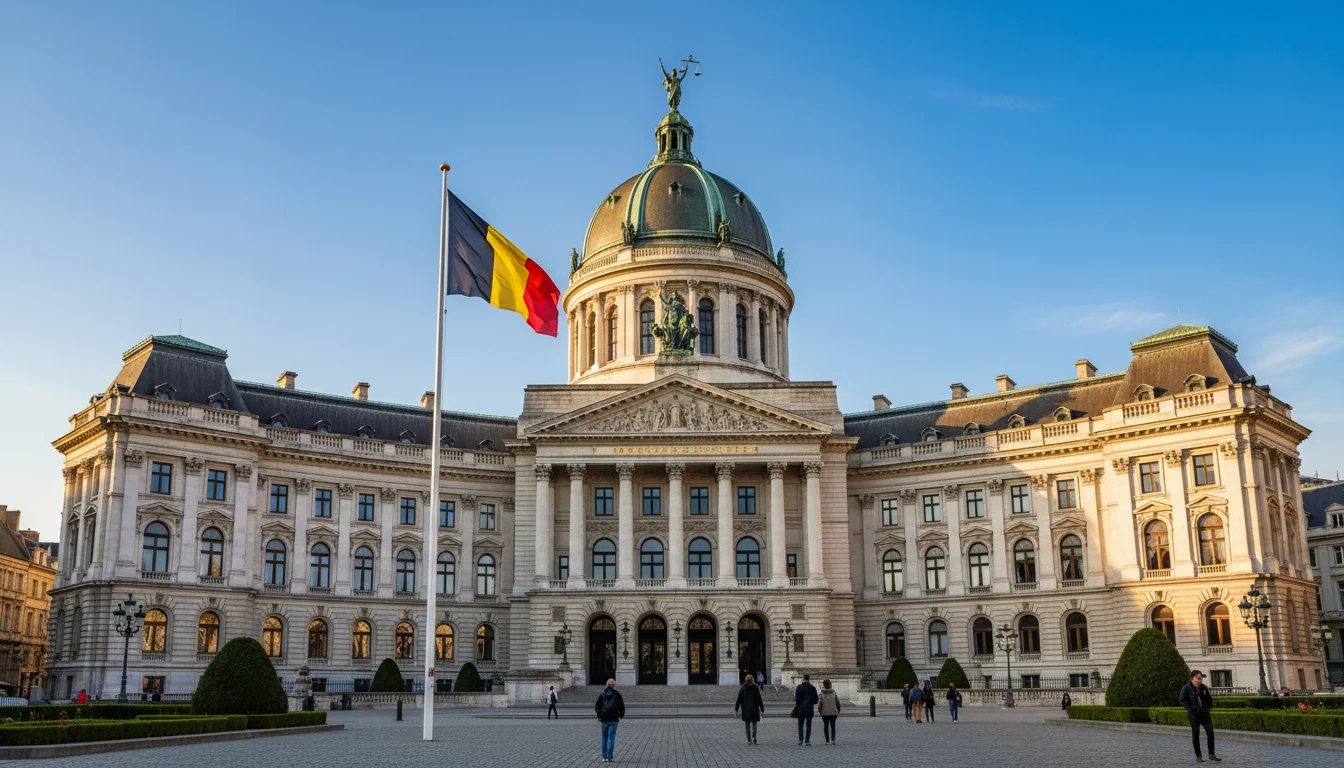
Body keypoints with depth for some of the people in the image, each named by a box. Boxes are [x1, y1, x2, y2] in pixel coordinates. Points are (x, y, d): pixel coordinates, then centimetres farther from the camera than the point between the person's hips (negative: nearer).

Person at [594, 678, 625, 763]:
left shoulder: (602, 694, 4)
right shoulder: (617, 694, -2)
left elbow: (597, 706, 3)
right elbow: (621, 706, 0)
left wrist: (599, 715, 15)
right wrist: (621, 715, 14)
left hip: (604, 719, 2)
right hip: (613, 719, -2)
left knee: (604, 738, 11)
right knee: (611, 738, -3)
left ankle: (604, 757, 12)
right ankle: (610, 757, -8)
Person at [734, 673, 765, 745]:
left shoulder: (742, 688, -1)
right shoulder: (756, 688, -2)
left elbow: (739, 699, -2)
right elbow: (759, 699, -1)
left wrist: (736, 709, 2)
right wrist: (762, 709, 5)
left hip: (745, 709, 0)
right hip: (754, 709, 0)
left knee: (747, 724, 10)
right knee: (754, 723, 11)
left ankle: (749, 740, 7)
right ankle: (754, 737, -12)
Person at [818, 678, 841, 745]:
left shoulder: (822, 694, -8)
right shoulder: (834, 693, -1)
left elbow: (820, 703, -12)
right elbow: (838, 703, 2)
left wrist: (820, 711, -1)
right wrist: (838, 711, 12)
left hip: (825, 713, -1)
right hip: (833, 712, 1)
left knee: (826, 726, 10)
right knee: (833, 726, 2)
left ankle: (827, 741, 13)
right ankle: (833, 739, -16)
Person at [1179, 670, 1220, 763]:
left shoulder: (1204, 688, 4)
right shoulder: (1186, 688, -10)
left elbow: (1209, 699, 18)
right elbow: (1182, 700, -12)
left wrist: (1209, 707, 7)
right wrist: (1190, 709, -15)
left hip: (1204, 714, 4)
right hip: (1194, 715, -4)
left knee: (1210, 732, -4)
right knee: (1195, 734, 3)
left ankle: (1211, 754, 5)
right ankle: (1198, 756, 12)